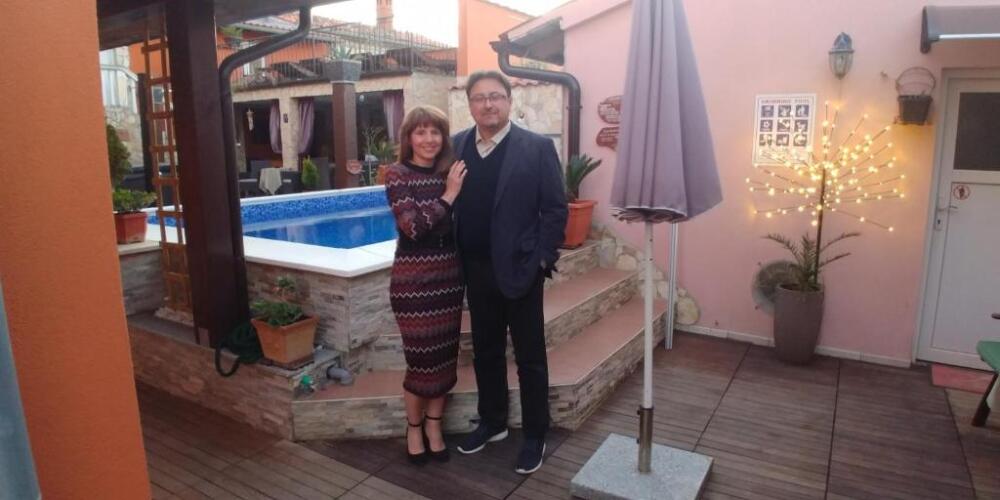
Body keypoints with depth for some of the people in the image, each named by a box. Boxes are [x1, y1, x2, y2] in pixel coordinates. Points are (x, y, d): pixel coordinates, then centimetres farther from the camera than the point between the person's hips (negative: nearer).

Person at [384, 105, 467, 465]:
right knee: (421, 358, 4)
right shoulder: (397, 175, -7)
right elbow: (412, 226, -20)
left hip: (449, 277, 4)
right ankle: (414, 428, 29)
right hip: (413, 280, -4)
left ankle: (433, 425, 32)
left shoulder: (450, 173, 5)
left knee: (445, 355, 11)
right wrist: (448, 196, -18)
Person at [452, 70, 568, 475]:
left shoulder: (537, 147, -7)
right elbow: (449, 203, 6)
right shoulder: (456, 146, 4)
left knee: (529, 357, 9)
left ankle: (535, 437, 25)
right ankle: (492, 422, 37)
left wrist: (542, 259, -11)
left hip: (519, 268, -4)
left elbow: (555, 208, -6)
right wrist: (456, 260, 1)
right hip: (476, 270, 4)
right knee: (485, 352, 18)